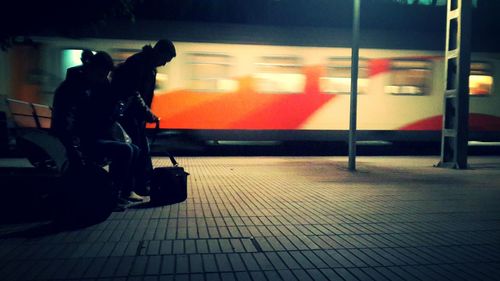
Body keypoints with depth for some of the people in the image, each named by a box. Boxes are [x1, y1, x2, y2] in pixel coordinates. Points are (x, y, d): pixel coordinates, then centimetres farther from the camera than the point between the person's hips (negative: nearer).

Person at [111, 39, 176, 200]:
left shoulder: (151, 67, 12)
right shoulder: (137, 62, -16)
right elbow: (132, 92, -24)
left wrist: (146, 113, 7)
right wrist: (147, 112, -24)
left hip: (136, 113, 10)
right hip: (124, 110, -10)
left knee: (143, 149, 11)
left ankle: (145, 185, 18)